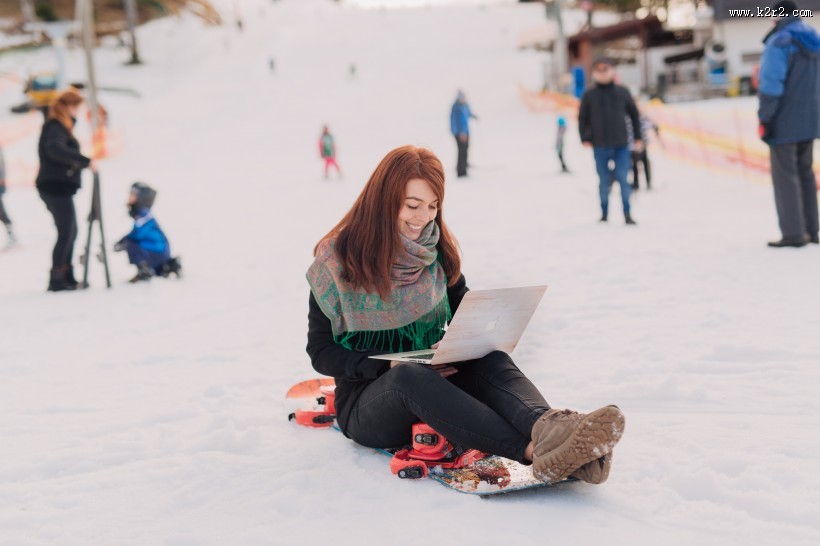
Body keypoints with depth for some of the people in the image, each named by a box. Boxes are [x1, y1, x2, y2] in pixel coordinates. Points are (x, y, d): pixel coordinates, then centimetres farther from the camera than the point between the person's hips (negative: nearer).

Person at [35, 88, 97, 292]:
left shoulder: (60, 126, 17)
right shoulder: (55, 127, -13)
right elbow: (55, 149, -35)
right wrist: (85, 161, -36)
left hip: (59, 187, 10)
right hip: (56, 187, -10)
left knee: (69, 232, 15)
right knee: (66, 233, -9)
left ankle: (67, 277, 20)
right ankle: (56, 280, -7)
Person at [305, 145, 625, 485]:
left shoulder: (438, 251, 6)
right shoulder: (338, 259, -7)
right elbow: (321, 353, -7)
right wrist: (388, 364, -22)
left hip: (433, 381, 4)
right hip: (368, 401, -4)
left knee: (488, 358, -27)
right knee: (410, 375, -38)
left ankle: (548, 428, -58)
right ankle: (533, 450, -55)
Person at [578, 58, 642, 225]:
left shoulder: (622, 92, 6)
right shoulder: (589, 95, 4)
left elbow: (634, 114, 12)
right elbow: (582, 118, 7)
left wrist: (638, 137, 8)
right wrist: (585, 139, -3)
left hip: (621, 146, 0)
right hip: (600, 147, 0)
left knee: (623, 180, -4)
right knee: (604, 182, 5)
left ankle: (627, 214, 1)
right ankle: (604, 214, 13)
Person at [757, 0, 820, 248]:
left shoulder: (779, 42, -13)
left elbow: (771, 85, -19)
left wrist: (765, 119, -14)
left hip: (785, 122, -8)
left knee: (785, 175, -3)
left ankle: (793, 233, -4)